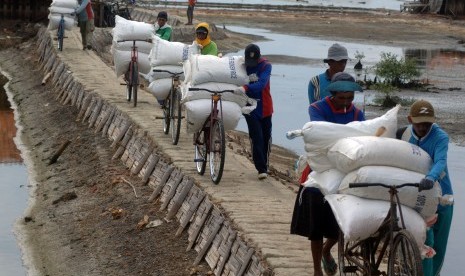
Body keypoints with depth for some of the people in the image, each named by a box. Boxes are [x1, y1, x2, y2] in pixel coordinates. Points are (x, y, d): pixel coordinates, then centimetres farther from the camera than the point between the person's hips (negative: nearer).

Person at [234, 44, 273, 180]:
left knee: (266, 137, 11)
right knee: (256, 138, -10)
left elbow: (262, 83, -28)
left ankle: (264, 165, 26)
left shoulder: (265, 65, -12)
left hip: (264, 107, 1)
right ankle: (262, 169, -8)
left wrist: (246, 88, -43)